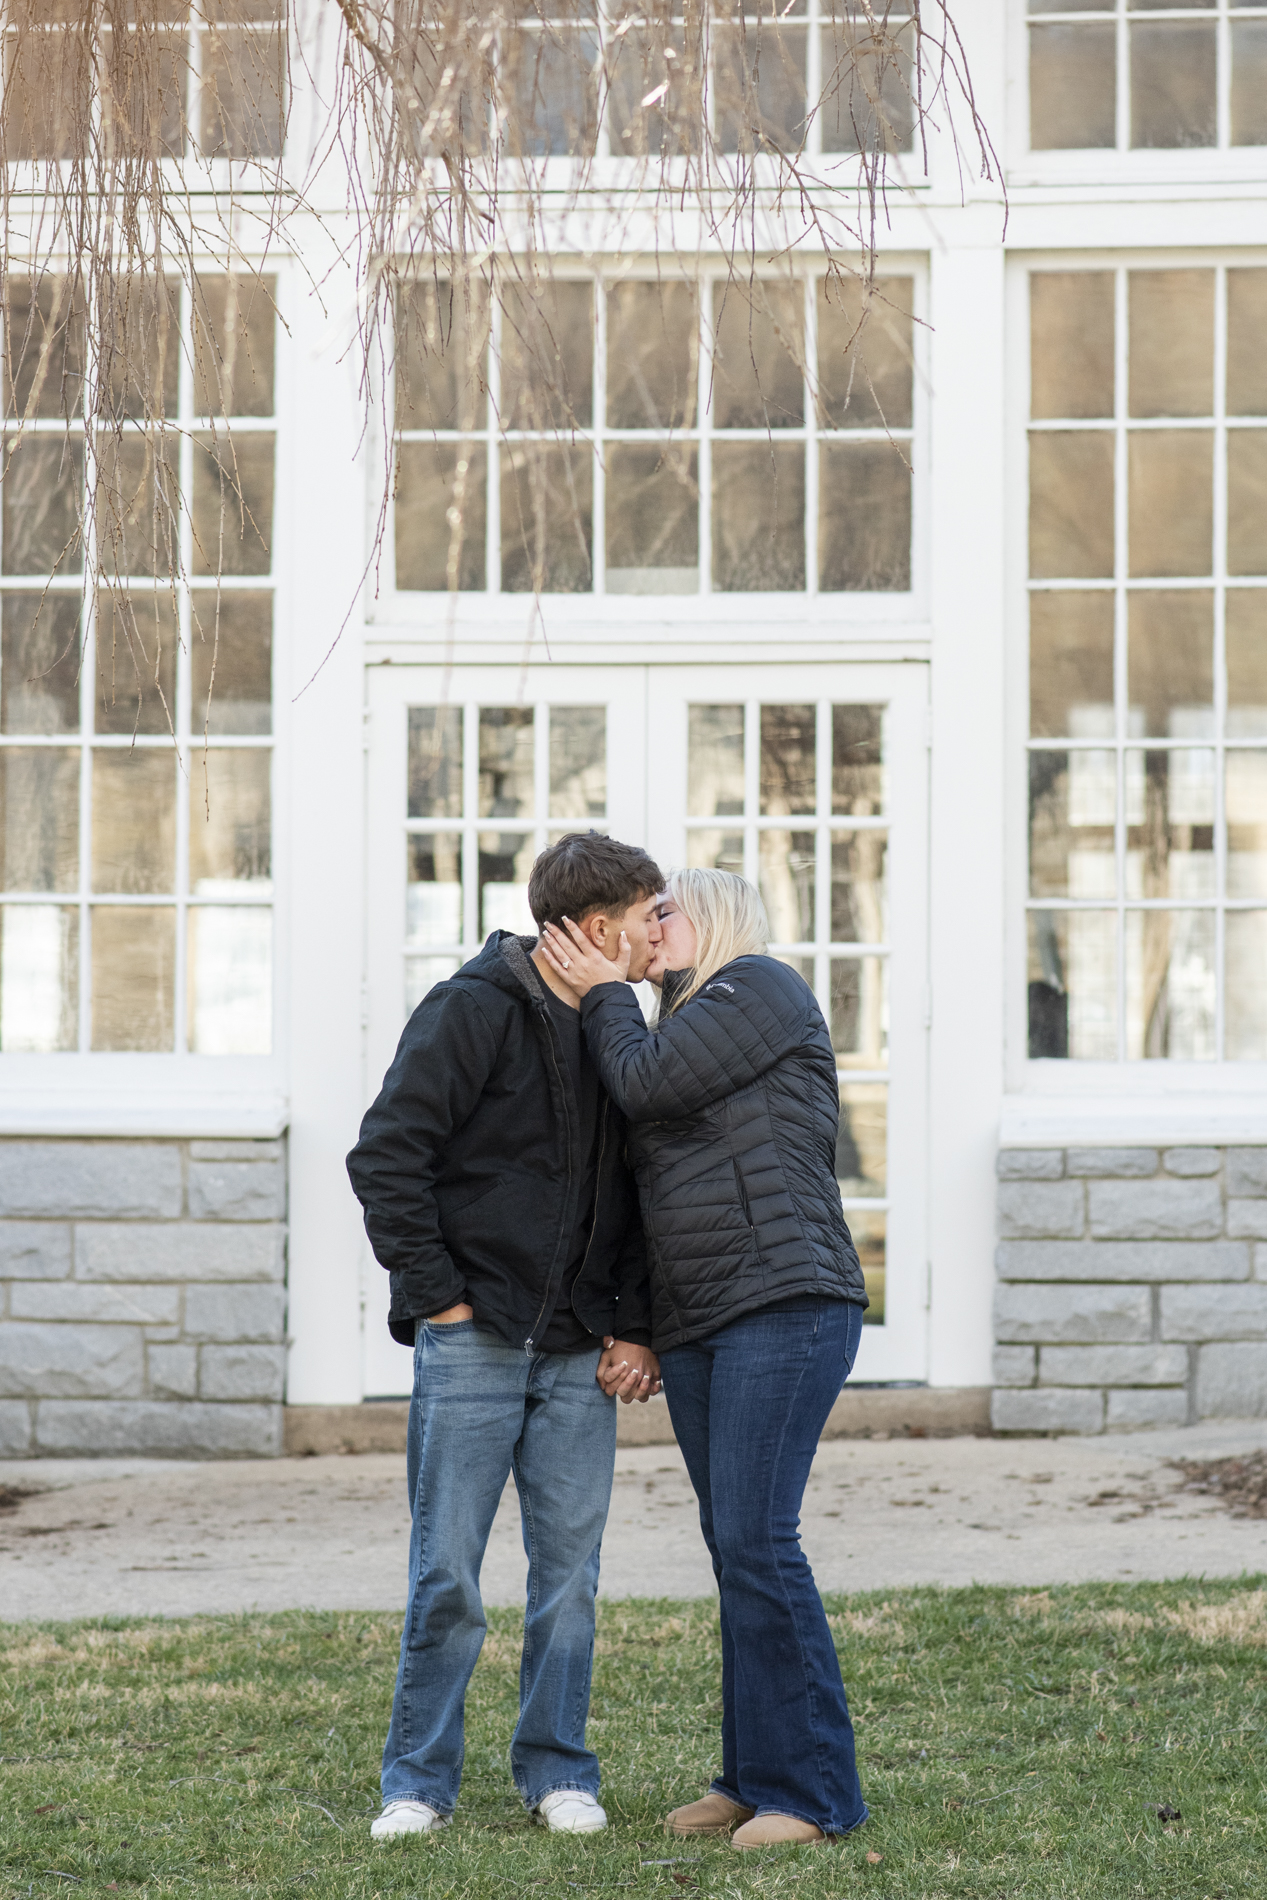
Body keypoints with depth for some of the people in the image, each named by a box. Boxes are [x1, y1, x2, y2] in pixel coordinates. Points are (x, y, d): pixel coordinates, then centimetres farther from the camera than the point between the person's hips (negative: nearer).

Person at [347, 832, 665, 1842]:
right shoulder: (472, 1011, -9)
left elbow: (637, 1193, 16)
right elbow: (387, 1155, -11)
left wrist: (636, 1328, 5)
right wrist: (437, 1294, -12)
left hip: (580, 1355, 5)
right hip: (473, 1343, -5)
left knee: (569, 1571, 6)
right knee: (446, 1575, -2)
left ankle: (558, 1771, 17)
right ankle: (420, 1779, 9)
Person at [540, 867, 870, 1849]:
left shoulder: (761, 986, -1)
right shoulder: (685, 1023, 25)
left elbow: (646, 1084, -10)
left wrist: (606, 994, 6)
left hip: (785, 1304, -9)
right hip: (695, 1326, 9)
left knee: (756, 1539, -14)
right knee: (733, 1546, 7)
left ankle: (813, 1790, -10)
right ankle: (754, 1777, 11)